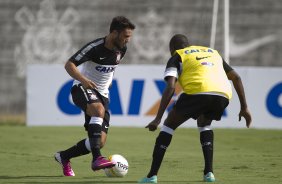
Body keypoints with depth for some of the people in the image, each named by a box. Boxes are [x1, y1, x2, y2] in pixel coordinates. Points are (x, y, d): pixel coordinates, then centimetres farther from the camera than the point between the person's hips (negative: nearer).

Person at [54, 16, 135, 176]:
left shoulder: (122, 49, 0)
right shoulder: (95, 47, -20)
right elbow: (69, 64, -24)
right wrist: (83, 80, -39)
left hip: (102, 93, 7)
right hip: (83, 89, -7)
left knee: (100, 142, -4)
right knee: (99, 109, -41)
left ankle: (64, 157, 21)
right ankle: (97, 159, -48)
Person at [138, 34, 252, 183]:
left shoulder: (177, 58, 20)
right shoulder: (213, 52, 36)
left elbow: (170, 88, 3)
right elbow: (236, 78, 31)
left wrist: (158, 118, 0)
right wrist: (244, 108, 33)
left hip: (197, 92, -4)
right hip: (223, 95, 5)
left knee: (169, 125, 15)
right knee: (204, 124, 34)